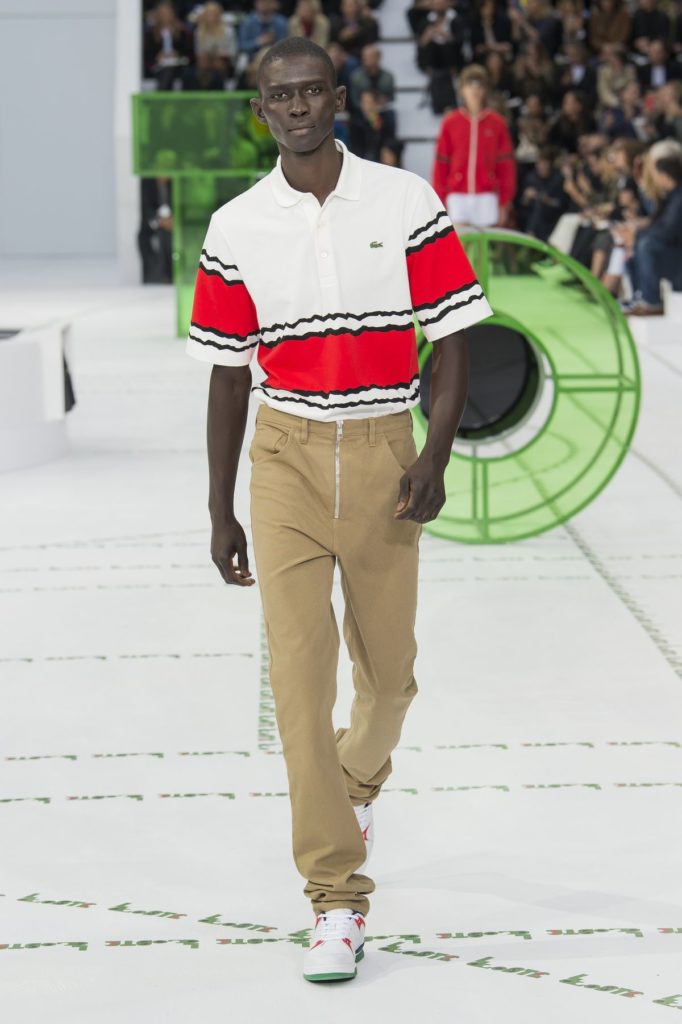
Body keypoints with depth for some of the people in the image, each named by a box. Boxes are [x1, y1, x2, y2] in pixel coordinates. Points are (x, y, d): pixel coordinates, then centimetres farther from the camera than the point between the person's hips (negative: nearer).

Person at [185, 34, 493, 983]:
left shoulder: (408, 203, -2)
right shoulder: (235, 229, 2)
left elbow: (453, 342, 0)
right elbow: (228, 374, 7)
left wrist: (435, 459, -13)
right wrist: (220, 511, 7)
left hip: (384, 451, 0)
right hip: (286, 453, 0)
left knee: (387, 669, 10)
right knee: (298, 668, -9)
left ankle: (359, 785, 45)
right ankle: (337, 896, -3)